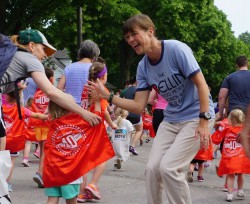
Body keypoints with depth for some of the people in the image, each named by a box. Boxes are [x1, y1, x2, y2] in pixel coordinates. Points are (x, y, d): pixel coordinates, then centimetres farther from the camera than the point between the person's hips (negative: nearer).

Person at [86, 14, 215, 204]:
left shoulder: (176, 49, -19)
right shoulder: (143, 67, 1)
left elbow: (201, 84, -17)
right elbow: (139, 106, -1)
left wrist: (204, 121, -22)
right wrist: (108, 96, -11)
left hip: (196, 117, -6)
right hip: (171, 119, 6)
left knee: (168, 167, -18)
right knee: (153, 167, -5)